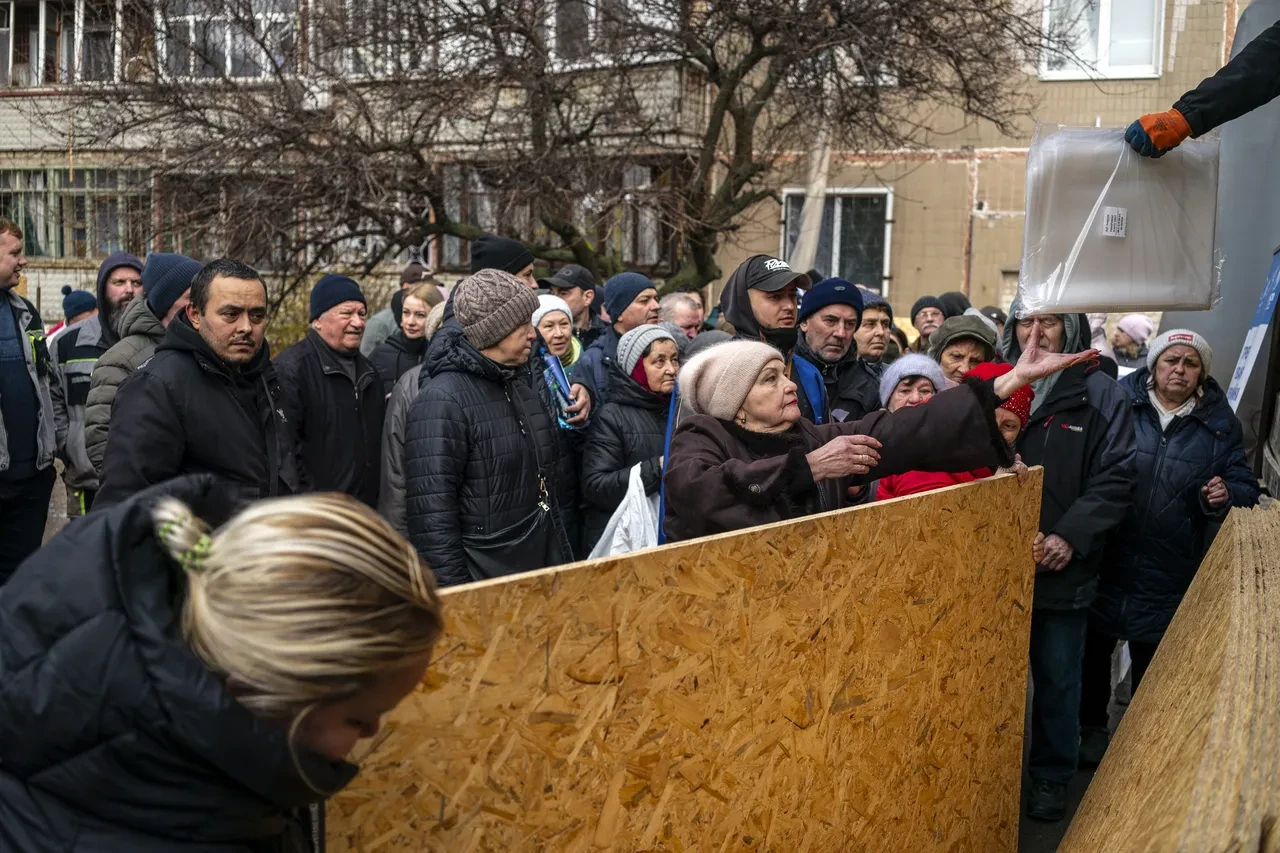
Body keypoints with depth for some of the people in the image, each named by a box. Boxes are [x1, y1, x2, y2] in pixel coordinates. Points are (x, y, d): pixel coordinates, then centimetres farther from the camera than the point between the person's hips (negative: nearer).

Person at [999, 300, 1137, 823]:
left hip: (1063, 567, -2)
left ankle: (1052, 775, 30)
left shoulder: (1099, 393, -4)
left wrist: (1071, 536, -16)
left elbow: (1115, 477, -8)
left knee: (1057, 680, 13)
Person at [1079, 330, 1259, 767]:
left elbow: (1245, 485, 10)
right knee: (1093, 649, 12)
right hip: (1105, 561, -1)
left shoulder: (1220, 423, 2)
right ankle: (1091, 727, 33)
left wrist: (1226, 494, -13)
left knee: (1152, 664, 14)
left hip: (1170, 574, 1)